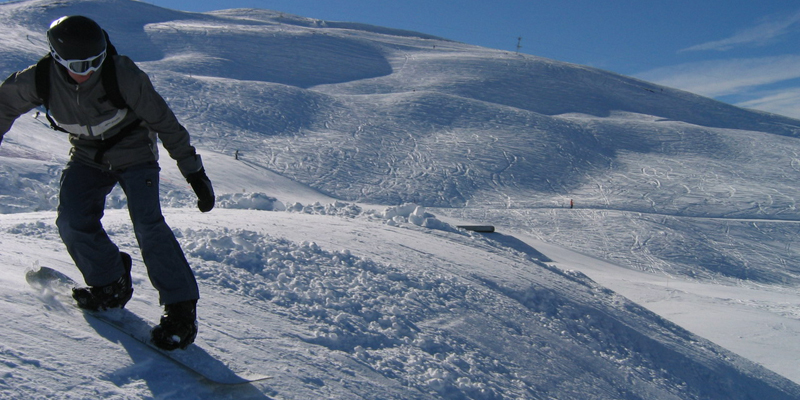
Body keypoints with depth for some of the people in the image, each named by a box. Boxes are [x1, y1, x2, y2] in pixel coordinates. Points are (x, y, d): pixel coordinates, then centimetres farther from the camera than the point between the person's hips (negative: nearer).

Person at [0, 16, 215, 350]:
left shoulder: (122, 74, -29)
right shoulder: (40, 79, -19)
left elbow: (165, 122, -21)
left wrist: (194, 172, -20)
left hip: (134, 152, -4)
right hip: (87, 156, 4)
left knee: (147, 223, -19)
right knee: (72, 222, -11)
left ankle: (180, 308, -12)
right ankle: (110, 283, 14)